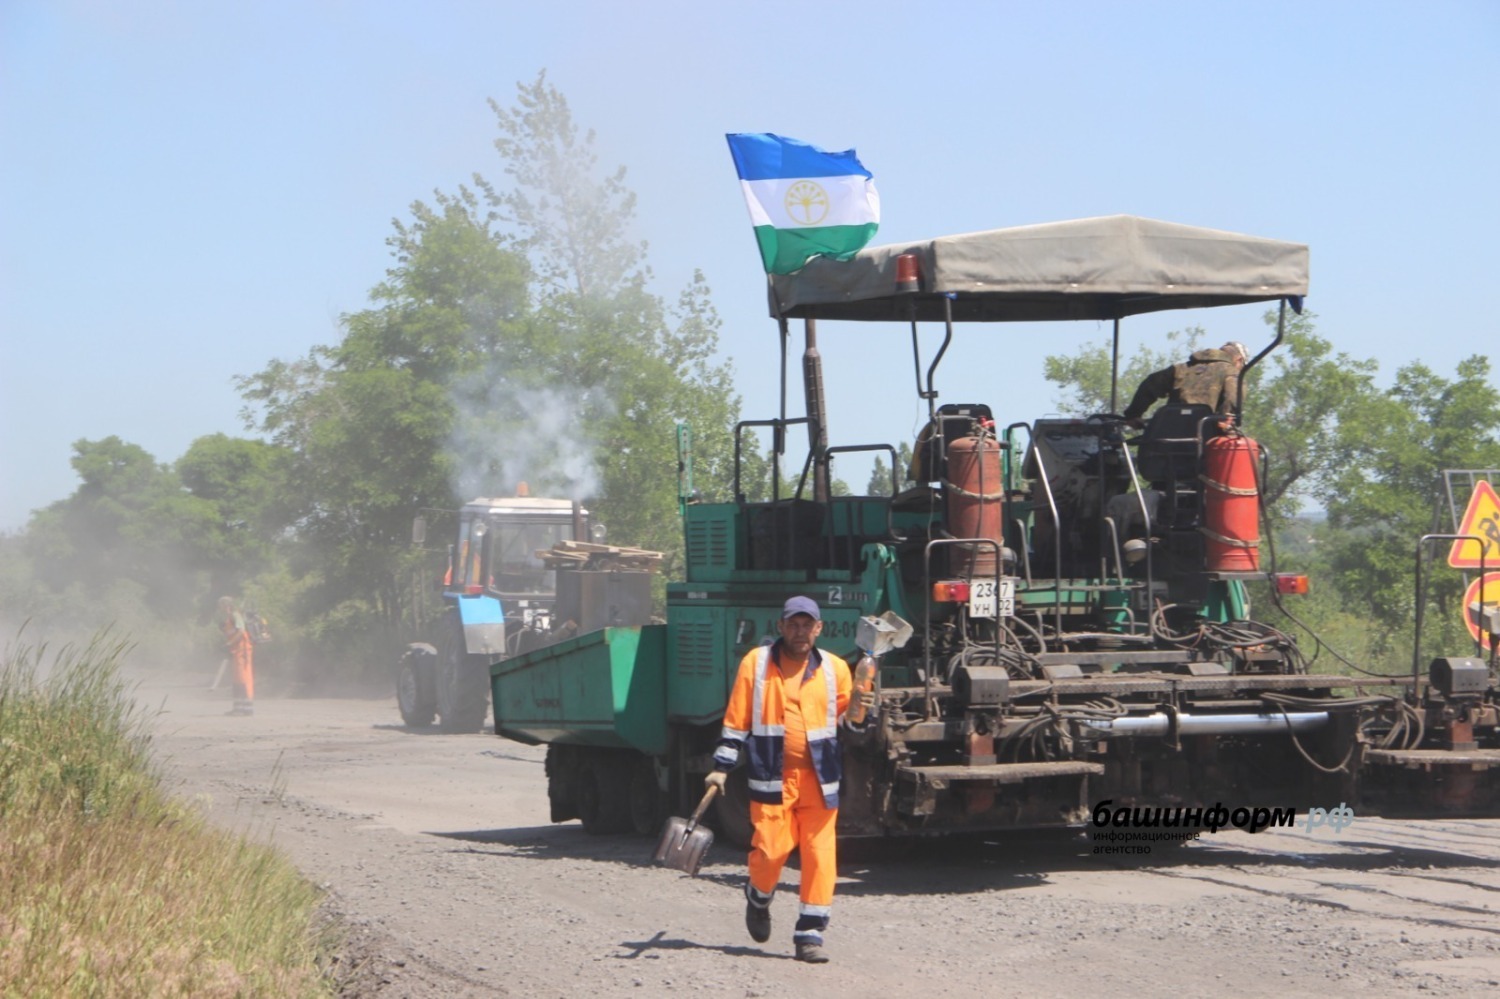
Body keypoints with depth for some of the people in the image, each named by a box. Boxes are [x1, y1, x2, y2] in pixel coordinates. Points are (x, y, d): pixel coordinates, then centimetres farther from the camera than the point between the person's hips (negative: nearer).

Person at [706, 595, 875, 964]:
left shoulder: (834, 668, 8)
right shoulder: (756, 663, 3)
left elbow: (846, 719, 13)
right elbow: (736, 720, 5)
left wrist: (861, 712, -10)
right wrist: (721, 767, 0)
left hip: (819, 779, 2)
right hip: (771, 777, -2)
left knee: (820, 856, -4)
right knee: (771, 850, -6)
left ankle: (810, 934, 4)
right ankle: (758, 899, 27)